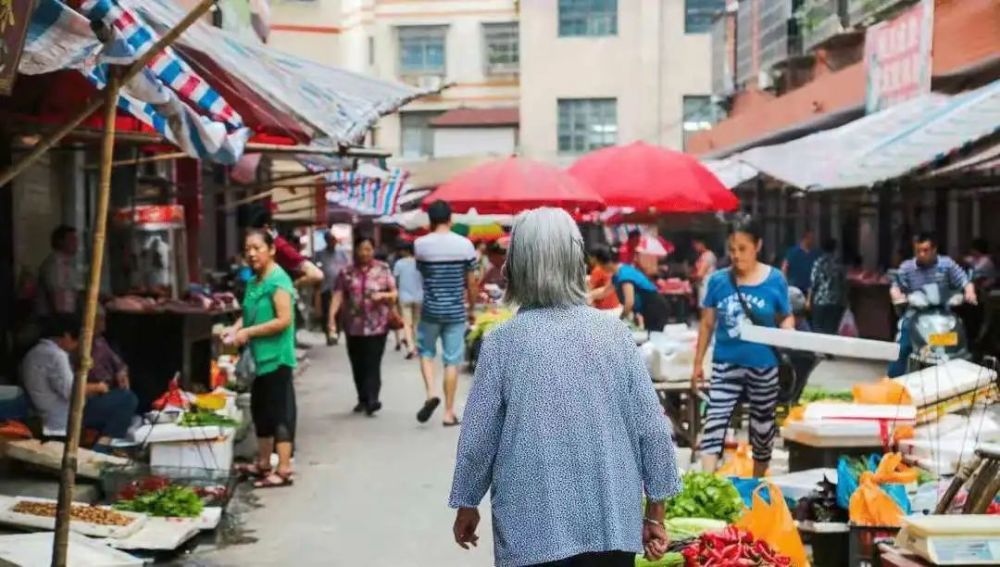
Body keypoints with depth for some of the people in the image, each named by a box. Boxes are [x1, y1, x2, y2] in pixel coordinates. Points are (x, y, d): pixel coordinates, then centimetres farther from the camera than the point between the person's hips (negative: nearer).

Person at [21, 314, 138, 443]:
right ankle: (105, 443, -12)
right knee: (127, 397, -9)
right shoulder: (56, 355, -18)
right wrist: (97, 387, -9)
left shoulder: (33, 354, 14)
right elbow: (71, 391, -25)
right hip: (66, 419, -10)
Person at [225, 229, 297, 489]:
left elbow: (284, 320, -22)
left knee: (280, 412, -5)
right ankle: (263, 464, 30)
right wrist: (236, 328, 2)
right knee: (261, 410, 18)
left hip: (276, 357, -10)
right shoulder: (253, 282, 12)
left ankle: (284, 470, -1)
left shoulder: (278, 280, -15)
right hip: (260, 357, 10)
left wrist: (248, 332, -18)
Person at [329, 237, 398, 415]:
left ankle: (372, 400, -16)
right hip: (354, 326, 3)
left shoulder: (383, 269, 3)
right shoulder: (347, 272, 6)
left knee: (372, 364, -11)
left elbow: (395, 294, 4)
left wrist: (383, 295, -17)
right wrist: (332, 315, -16)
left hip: (377, 325, -3)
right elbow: (338, 295, -2)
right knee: (358, 365, 9)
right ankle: (363, 399, 21)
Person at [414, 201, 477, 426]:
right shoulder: (465, 244, -5)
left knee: (426, 352, 20)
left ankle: (431, 394, -2)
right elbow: (471, 282, 0)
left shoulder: (420, 244, -6)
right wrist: (472, 308, 14)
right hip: (456, 311, 0)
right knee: (452, 360, 5)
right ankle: (449, 412, 9)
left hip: (430, 310, 0)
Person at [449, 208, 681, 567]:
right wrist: (655, 513, 9)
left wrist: (467, 505, 12)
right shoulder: (615, 333, -3)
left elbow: (478, 437, -4)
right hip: (613, 523, 2)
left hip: (534, 526, -2)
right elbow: (652, 429, -2)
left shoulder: (503, 342, -9)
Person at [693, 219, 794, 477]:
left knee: (762, 428, 14)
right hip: (726, 363, 0)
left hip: (763, 365, 0)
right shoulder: (718, 280, -3)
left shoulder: (775, 280, -4)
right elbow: (707, 324, 5)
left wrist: (786, 330, -17)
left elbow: (787, 316, 6)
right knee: (714, 424, -11)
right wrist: (698, 362, 5)